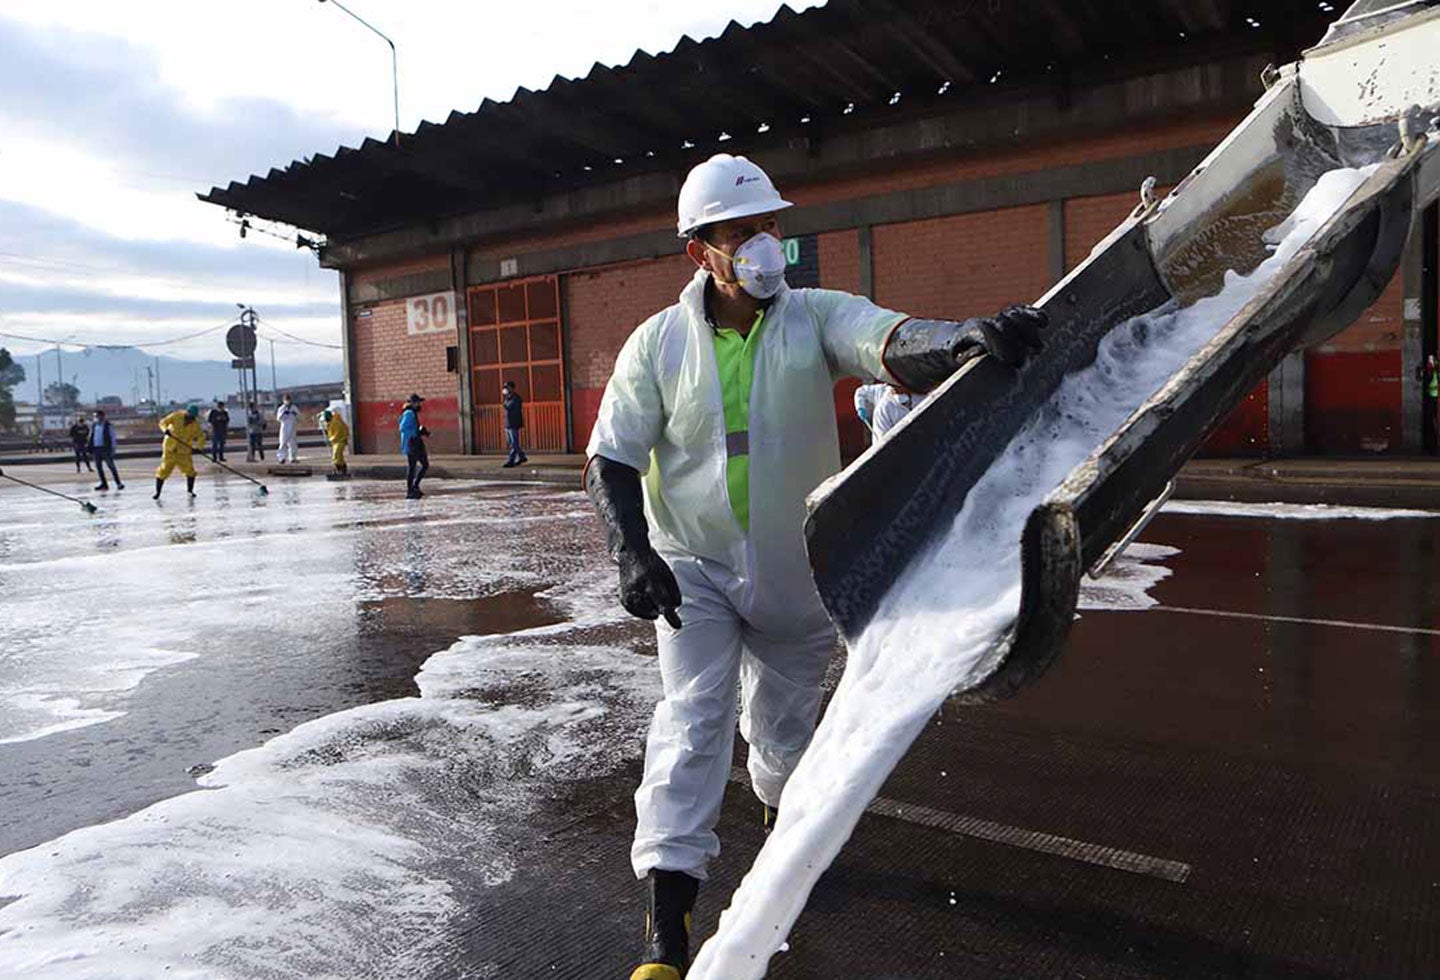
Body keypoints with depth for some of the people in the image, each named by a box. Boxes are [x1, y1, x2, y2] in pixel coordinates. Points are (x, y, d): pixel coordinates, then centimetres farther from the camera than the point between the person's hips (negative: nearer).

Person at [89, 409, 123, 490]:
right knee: (98, 467, 7)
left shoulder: (108, 425, -5)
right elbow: (91, 437, 16)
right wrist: (90, 449, 10)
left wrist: (113, 448, -10)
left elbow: (113, 437, -5)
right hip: (96, 449, 6)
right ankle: (104, 484, 15)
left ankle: (118, 483, 4)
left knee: (111, 466, -2)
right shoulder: (94, 426, 11)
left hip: (106, 449, -6)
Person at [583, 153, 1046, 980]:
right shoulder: (658, 343, -7)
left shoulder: (817, 318, -10)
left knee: (787, 720, 17)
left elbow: (897, 346, -29)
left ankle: (786, 826, 49)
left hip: (797, 571, 1)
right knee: (692, 718, -9)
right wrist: (633, 553, -21)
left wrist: (970, 341, -51)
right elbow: (610, 459, -6)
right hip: (693, 569, -1)